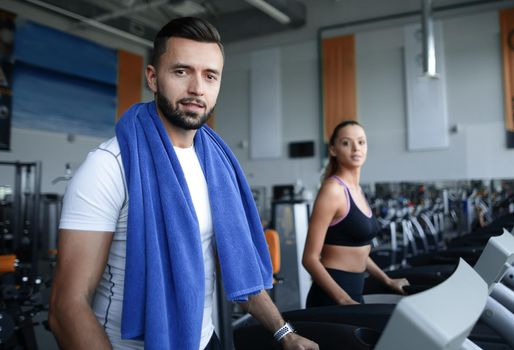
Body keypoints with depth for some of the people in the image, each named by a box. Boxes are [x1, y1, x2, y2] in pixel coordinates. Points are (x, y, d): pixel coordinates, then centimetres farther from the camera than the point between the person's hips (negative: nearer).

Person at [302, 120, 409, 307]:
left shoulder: (357, 190, 10)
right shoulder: (333, 190, -15)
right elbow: (310, 258, -18)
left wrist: (387, 280, 20)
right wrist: (344, 300, -24)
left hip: (354, 292, 8)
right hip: (331, 298, -8)